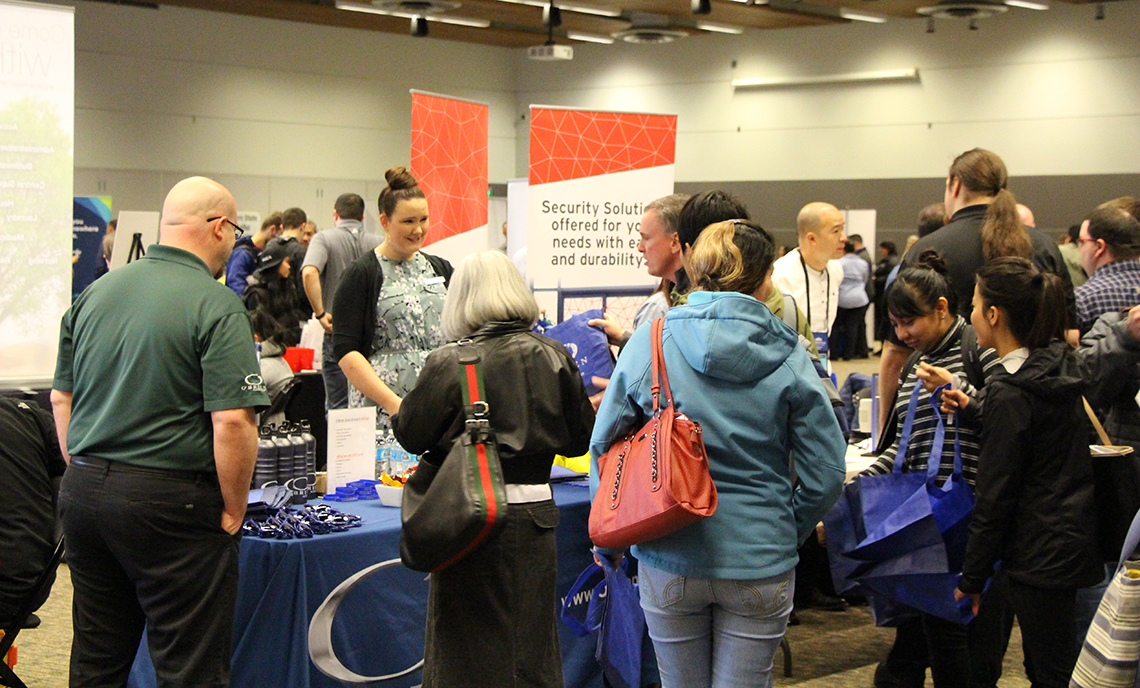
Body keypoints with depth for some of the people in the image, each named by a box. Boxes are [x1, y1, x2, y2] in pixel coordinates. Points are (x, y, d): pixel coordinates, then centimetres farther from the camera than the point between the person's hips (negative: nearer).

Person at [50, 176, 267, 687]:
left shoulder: (94, 294, 9)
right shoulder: (215, 306, -13)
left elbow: (61, 399, 14)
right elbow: (233, 421, -20)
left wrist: (86, 475, 19)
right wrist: (233, 512, -9)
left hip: (82, 491, 7)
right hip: (170, 501, -7)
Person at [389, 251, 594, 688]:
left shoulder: (449, 364, -11)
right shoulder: (553, 358, -1)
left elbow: (412, 435, -4)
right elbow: (579, 439, 6)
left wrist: (395, 409, 17)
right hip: (533, 515, 4)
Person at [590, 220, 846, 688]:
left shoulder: (649, 342, -4)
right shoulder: (787, 355, -6)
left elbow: (604, 447, -1)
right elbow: (826, 470, -5)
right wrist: (785, 532, 11)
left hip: (670, 561, 1)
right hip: (759, 563, -1)